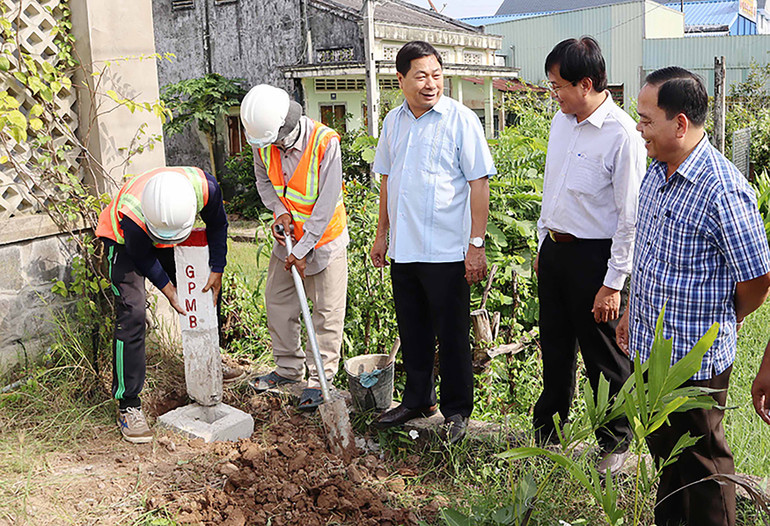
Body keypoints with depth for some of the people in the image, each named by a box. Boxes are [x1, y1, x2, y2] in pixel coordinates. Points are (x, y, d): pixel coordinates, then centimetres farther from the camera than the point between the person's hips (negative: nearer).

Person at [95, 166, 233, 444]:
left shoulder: (204, 186, -35)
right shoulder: (131, 213, -43)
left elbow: (217, 224, -12)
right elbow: (142, 257, -21)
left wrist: (217, 270, -12)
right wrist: (166, 287, -18)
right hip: (124, 241, -5)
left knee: (202, 293, 10)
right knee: (132, 315, -17)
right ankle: (128, 405, -9)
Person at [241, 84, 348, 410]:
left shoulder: (325, 142, -25)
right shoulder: (263, 142, -8)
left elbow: (326, 203, -23)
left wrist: (302, 251, -20)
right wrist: (279, 210, -10)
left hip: (324, 239, -5)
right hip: (286, 237, 6)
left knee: (327, 313, 0)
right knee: (277, 303, 13)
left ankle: (319, 379, 15)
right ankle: (289, 368, 31)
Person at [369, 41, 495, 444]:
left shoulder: (461, 120, -8)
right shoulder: (393, 121, 10)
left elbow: (479, 184, -10)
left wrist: (476, 244, -15)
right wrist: (382, 234, 17)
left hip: (446, 251, -6)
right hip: (403, 249, 6)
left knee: (452, 336, 5)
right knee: (412, 331, 16)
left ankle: (456, 411, 21)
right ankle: (417, 400, 33)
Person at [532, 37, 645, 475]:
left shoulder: (623, 135, -17)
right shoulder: (561, 123, 7)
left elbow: (630, 217, -16)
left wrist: (613, 284, -16)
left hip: (594, 256, -7)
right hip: (554, 250, 7)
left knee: (605, 357, 6)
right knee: (555, 348, 18)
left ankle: (616, 443, 27)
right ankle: (547, 434, 35)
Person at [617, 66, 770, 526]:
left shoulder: (723, 190, -24)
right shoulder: (657, 173, 3)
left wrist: (719, 327, 1)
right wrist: (632, 311, 18)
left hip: (695, 360, -8)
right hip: (650, 348, 8)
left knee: (701, 458, 12)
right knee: (664, 447, 24)